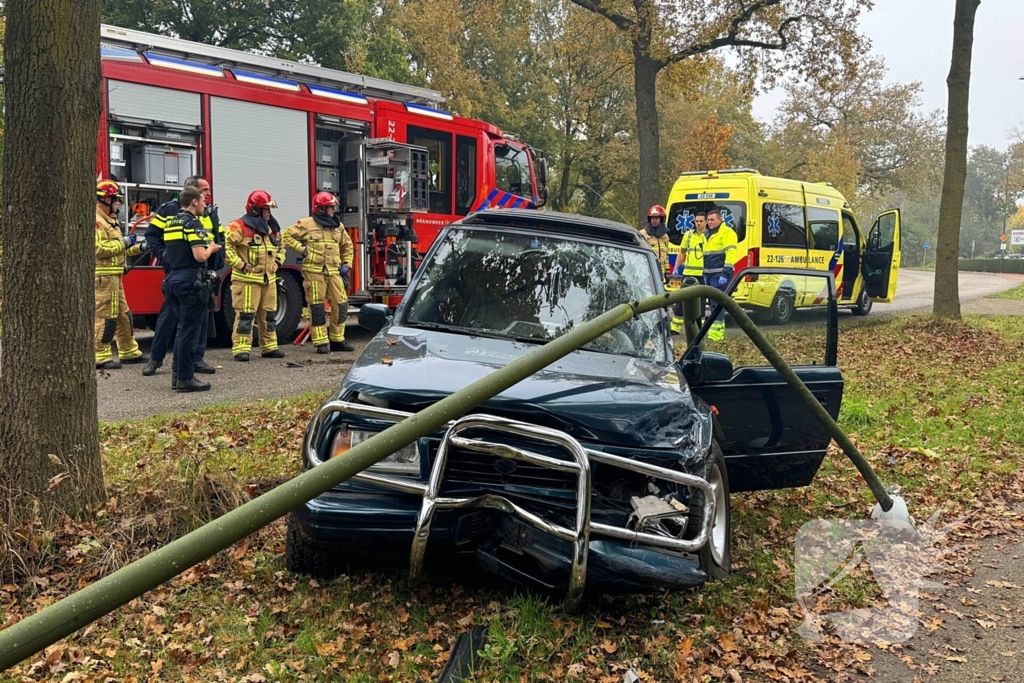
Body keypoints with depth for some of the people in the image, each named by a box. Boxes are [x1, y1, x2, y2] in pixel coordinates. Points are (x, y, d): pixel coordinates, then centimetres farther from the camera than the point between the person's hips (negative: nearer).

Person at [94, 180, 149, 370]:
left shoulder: (110, 220, 20)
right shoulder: (95, 220, -13)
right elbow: (98, 249, -24)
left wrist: (138, 247, 13)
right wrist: (123, 243, -15)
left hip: (114, 275, 10)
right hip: (103, 275, -10)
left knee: (123, 314, 14)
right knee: (105, 316, -8)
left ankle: (129, 352, 22)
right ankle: (100, 356, -4)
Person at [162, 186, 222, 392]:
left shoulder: (171, 224, 16)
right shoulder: (192, 224, -12)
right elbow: (200, 256, -22)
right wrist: (211, 248, 0)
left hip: (173, 280, 9)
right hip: (190, 282, -9)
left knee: (182, 329, 17)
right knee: (190, 331, -4)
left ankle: (178, 374, 20)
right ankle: (185, 379, -1)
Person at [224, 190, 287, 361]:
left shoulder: (271, 228, 15)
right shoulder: (239, 226, -10)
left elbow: (280, 247, 30)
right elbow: (226, 246, -19)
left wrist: (277, 261, 13)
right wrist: (240, 265, -19)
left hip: (268, 279, 8)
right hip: (246, 279, -8)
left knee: (268, 314, 12)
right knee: (245, 315, -7)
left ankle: (269, 347, 21)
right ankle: (241, 349, -3)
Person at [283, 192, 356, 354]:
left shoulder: (338, 226, 14)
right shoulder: (306, 224, -2)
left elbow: (347, 245, 26)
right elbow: (287, 236, 3)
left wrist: (346, 264, 16)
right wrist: (301, 249, -7)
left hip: (334, 272, 5)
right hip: (314, 272, -5)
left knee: (341, 305, 3)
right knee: (317, 307, -2)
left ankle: (337, 340, 15)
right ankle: (321, 343, 3)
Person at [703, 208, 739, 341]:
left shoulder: (727, 233, -8)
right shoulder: (709, 234, 21)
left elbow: (730, 254, -17)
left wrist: (725, 274, -23)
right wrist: (705, 274, 24)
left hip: (720, 275, -9)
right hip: (710, 275, 9)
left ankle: (716, 334, -12)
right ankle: (718, 331, 19)